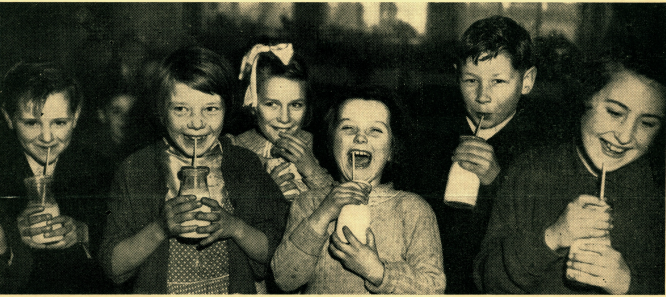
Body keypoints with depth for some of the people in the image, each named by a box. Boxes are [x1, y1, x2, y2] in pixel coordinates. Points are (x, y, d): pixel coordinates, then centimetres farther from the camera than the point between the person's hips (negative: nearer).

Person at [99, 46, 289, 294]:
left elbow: (275, 252, 2)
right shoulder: (134, 170, 0)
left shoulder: (248, 166, 3)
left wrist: (235, 227, -14)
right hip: (155, 292, -1)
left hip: (237, 291, 1)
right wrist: (160, 229, -17)